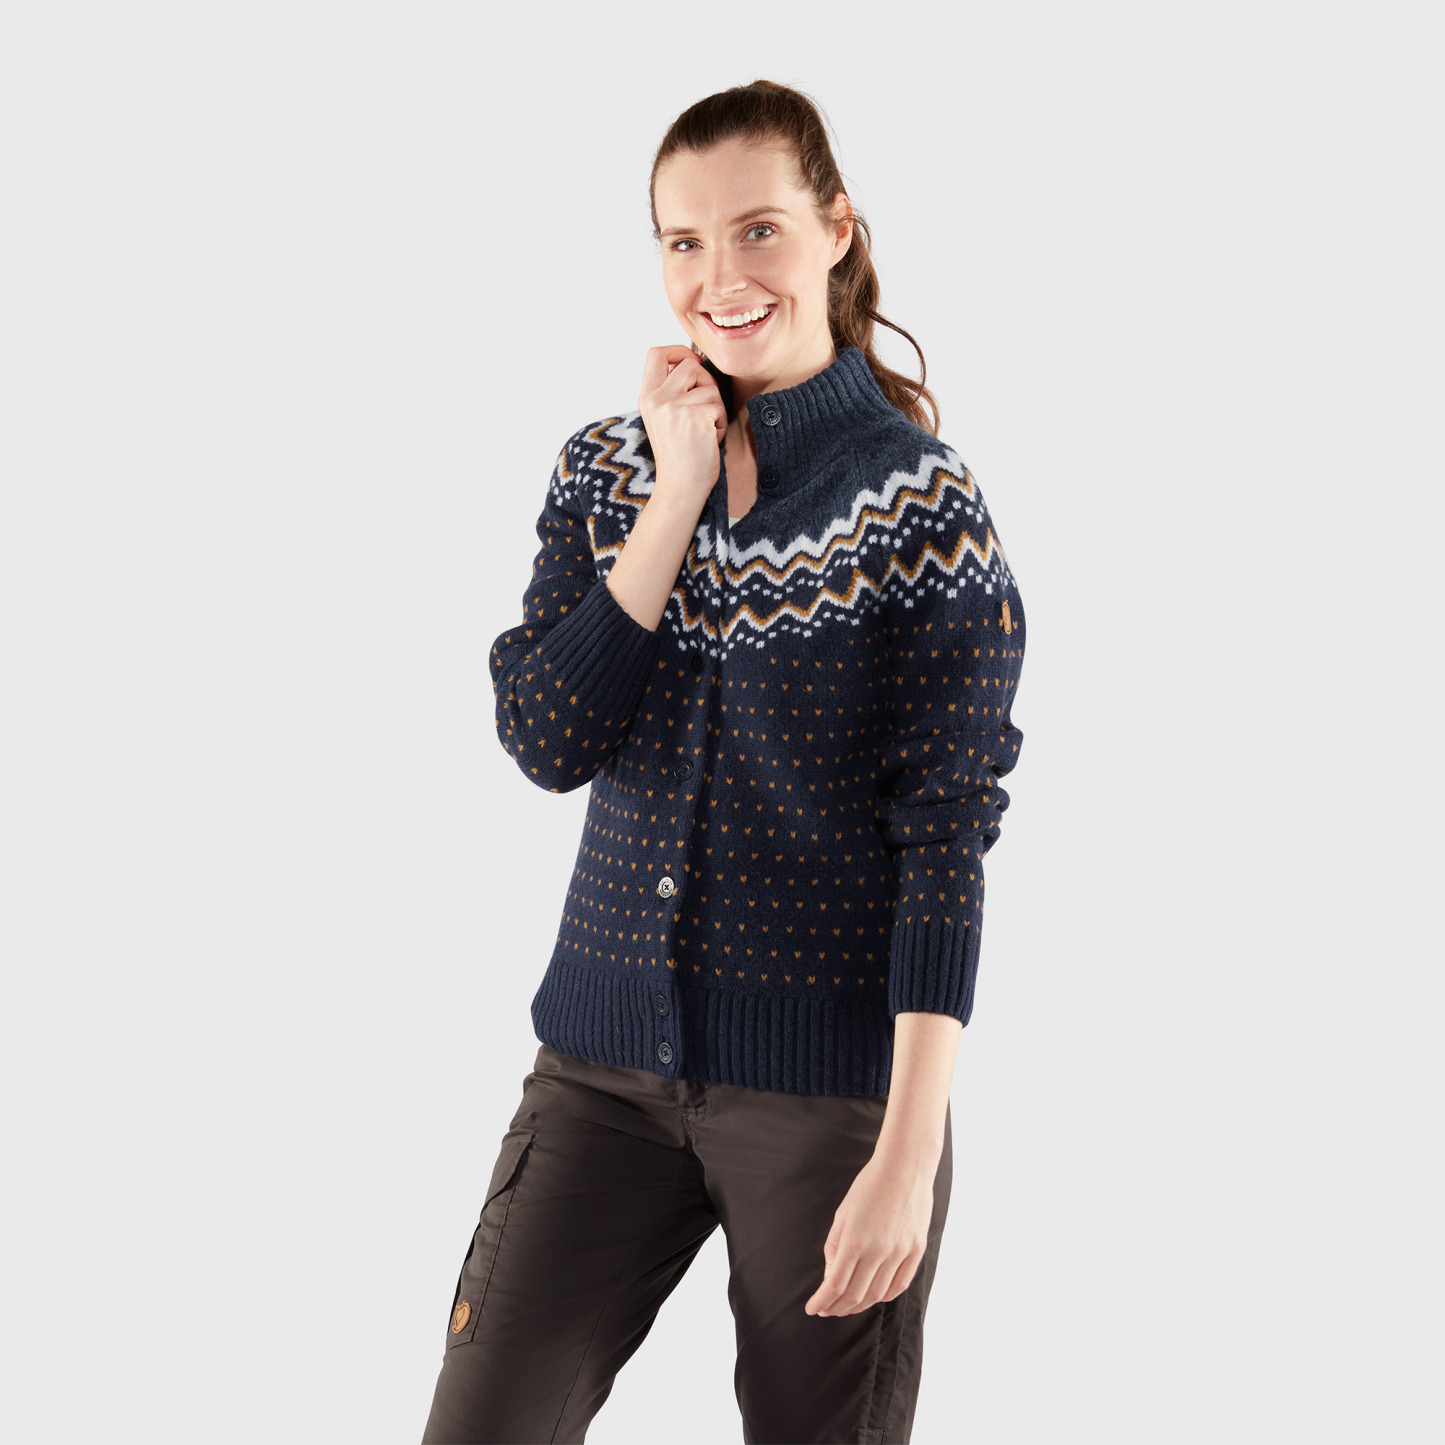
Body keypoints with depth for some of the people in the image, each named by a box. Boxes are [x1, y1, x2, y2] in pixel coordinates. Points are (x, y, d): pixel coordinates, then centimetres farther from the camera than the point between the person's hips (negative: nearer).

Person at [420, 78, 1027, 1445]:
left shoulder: (921, 501, -8)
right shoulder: (604, 470, 6)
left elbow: (946, 836, -12)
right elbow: (545, 741, -6)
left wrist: (910, 1153, -17)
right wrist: (675, 500, -11)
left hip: (831, 1081, -4)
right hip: (608, 1060, 4)